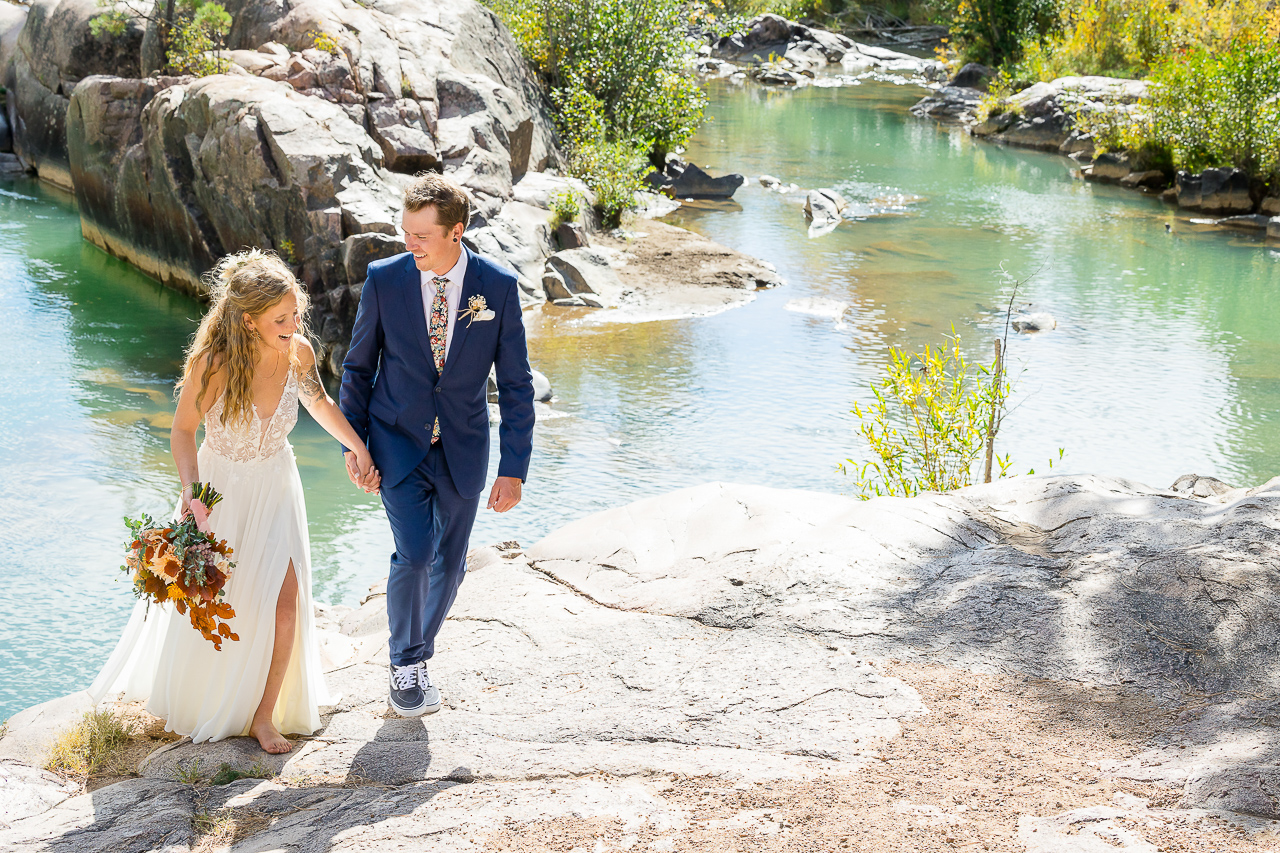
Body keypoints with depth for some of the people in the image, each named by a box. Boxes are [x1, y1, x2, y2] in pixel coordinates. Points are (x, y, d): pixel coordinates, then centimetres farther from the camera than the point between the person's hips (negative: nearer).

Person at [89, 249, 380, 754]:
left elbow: (317, 400, 4)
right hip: (220, 487, -2)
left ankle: (264, 714, 11)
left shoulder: (299, 351, -18)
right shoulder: (211, 363, -29)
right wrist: (191, 489, -29)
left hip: (275, 486, 2)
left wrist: (358, 446, 3)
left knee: (285, 600, -8)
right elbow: (183, 431, -14)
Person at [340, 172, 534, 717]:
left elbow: (516, 385, -6)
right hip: (399, 445, -1)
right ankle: (405, 664, 9)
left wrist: (513, 468, -9)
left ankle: (418, 656, 37)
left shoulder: (498, 287, -12)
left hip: (462, 449, 1)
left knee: (449, 564, 12)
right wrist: (354, 443, -1)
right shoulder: (384, 279, -11)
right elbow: (358, 366, 2)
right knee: (414, 555, -15)